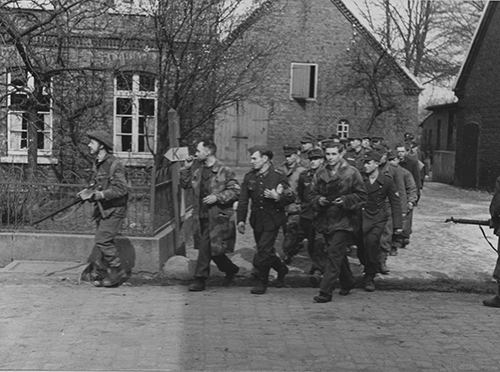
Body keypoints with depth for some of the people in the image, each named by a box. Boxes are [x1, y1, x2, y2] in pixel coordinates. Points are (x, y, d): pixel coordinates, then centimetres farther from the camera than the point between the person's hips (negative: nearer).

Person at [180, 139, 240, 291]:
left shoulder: (225, 171, -7)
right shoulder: (198, 172, 14)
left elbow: (235, 191, -9)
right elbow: (185, 184, 20)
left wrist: (217, 197, -18)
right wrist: (186, 168, 8)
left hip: (217, 217, -7)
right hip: (201, 217, 7)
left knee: (205, 247, -10)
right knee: (211, 249, 12)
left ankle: (200, 279, 1)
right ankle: (231, 269, 32)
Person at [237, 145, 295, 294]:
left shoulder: (278, 176, -8)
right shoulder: (249, 177, 5)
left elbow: (291, 197, -6)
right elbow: (243, 200, 5)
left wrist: (277, 197, -24)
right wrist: (241, 220, -2)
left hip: (272, 221, -5)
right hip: (257, 220, 5)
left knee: (263, 251, -9)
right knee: (266, 251, 13)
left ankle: (261, 282, 7)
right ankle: (282, 269, 39)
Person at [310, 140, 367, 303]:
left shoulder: (351, 173, -6)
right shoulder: (320, 173, 7)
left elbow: (361, 196, -4)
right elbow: (313, 193, 13)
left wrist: (345, 200, -17)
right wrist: (319, 200, -9)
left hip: (343, 220, -5)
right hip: (325, 220, 5)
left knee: (334, 254, -11)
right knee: (338, 254, 17)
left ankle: (325, 292, -9)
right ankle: (347, 282, 37)